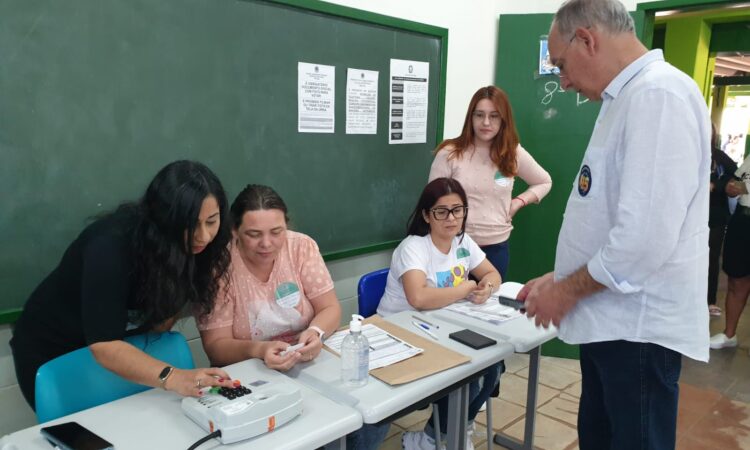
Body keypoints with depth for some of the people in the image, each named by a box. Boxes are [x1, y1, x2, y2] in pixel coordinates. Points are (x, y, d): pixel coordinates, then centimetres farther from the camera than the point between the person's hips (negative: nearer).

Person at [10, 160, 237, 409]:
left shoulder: (194, 244, -17)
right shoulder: (111, 245, -35)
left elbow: (160, 322, -9)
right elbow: (104, 345, -42)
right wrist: (173, 378, -53)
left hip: (125, 345, 5)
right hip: (53, 353, -5)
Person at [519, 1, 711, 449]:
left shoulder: (659, 95, -19)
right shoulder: (626, 98, 13)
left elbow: (645, 239, -27)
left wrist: (566, 291, -14)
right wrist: (559, 278, 12)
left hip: (639, 326, -9)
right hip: (611, 318, 9)